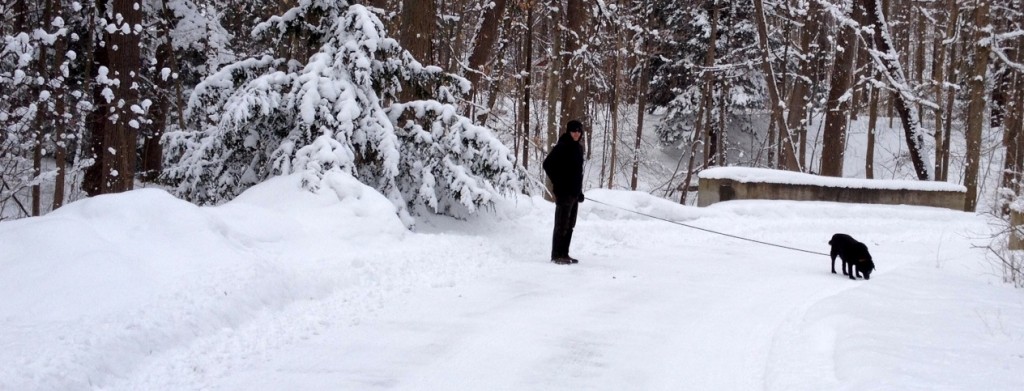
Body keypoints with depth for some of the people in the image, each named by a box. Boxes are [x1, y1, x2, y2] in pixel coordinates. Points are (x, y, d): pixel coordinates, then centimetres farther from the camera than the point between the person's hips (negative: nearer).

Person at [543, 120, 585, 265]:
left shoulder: (578, 148, 14)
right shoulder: (562, 147, -12)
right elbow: (547, 164, -18)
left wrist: (579, 190, 17)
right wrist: (558, 182, -14)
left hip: (574, 193, 9)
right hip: (564, 192, -9)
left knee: (570, 225, 12)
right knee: (562, 224, -6)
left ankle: (564, 254, 18)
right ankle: (557, 255, -3)